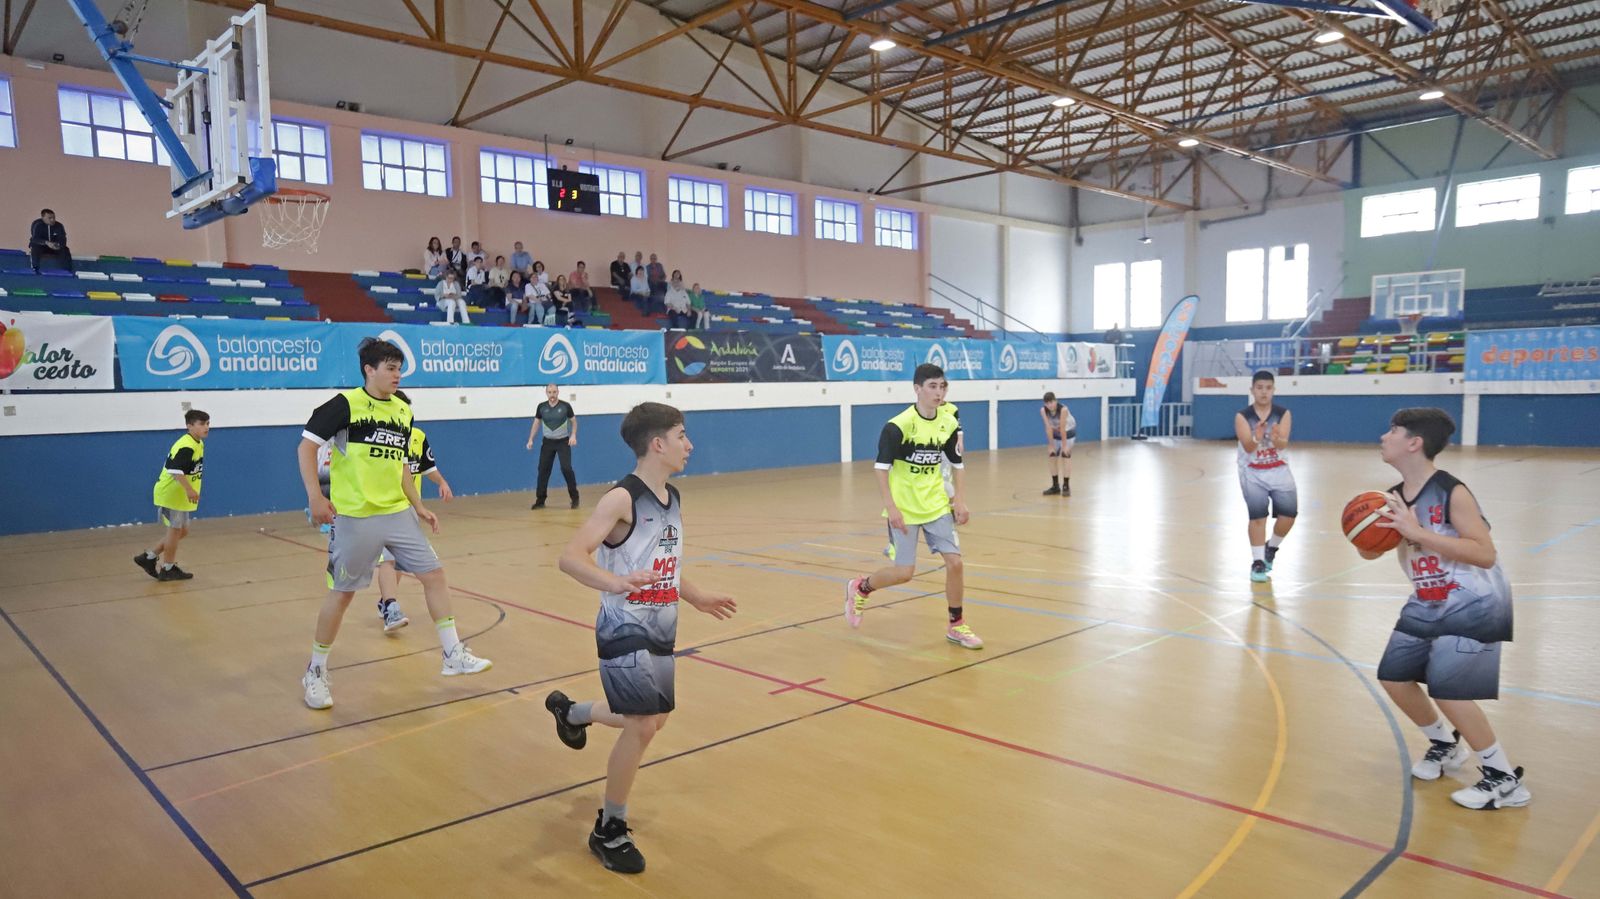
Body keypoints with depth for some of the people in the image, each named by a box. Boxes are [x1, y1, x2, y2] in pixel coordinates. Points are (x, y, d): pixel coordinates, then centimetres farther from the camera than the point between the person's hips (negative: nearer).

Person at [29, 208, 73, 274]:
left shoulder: (59, 226, -11)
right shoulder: (37, 225, -20)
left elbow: (63, 240, -17)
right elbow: (35, 239, -31)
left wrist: (58, 245, -42)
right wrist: (46, 243, -50)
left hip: (54, 247, 3)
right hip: (40, 246, -3)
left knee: (65, 250, -24)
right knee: (35, 248, -35)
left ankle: (68, 270, -20)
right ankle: (34, 269, -26)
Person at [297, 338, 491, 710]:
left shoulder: (403, 411, 11)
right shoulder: (345, 404, -8)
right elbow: (306, 445, -9)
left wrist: (418, 506, 15)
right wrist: (315, 496, -19)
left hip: (398, 514, 6)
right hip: (355, 517, -6)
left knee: (434, 573, 4)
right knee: (341, 593, 3)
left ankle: (453, 654, 15)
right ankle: (315, 672, 21)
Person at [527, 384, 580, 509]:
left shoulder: (565, 406, -8)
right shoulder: (541, 407, -1)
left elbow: (574, 421, 2)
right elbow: (536, 423, 9)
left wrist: (573, 435, -13)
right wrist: (531, 439, 1)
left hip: (563, 442, -3)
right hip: (547, 442, 3)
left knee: (566, 468, -12)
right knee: (543, 470, 1)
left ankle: (575, 498, 0)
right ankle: (540, 500, 9)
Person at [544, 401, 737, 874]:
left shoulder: (674, 499, 6)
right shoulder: (622, 499, -19)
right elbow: (570, 558, -26)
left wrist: (697, 598, 20)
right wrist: (616, 582, -42)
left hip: (660, 630, 8)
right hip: (625, 630, -8)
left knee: (655, 719, 18)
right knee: (643, 725, -10)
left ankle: (571, 711, 46)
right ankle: (609, 831, 11)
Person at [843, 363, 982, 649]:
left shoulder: (949, 421, -1)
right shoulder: (899, 425, -18)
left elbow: (956, 462, 11)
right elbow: (881, 467, -15)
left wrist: (960, 499, 2)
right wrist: (890, 507, -21)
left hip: (937, 505, 5)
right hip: (904, 508, -5)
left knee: (954, 562, -3)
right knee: (903, 572, -2)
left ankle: (956, 626, 14)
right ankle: (860, 588, 27)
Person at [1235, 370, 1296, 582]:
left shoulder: (1284, 414, -6)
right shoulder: (1242, 416, -10)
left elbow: (1284, 444, -20)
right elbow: (1248, 447, -20)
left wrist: (1277, 439, -44)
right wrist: (1257, 438, -42)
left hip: (1278, 470, 2)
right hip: (1252, 473, -2)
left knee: (1289, 513, -9)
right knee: (1258, 515, -13)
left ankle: (1271, 547, 20)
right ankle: (1257, 562, 0)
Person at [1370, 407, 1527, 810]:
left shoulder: (1451, 492, -23)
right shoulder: (1396, 496, -1)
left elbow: (1485, 554, -30)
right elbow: (1372, 552, 10)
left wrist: (1418, 532, -35)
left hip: (1474, 607, -8)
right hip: (1427, 606, 8)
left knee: (1447, 689, -15)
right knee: (1393, 677, 9)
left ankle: (1506, 779, 5)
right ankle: (1445, 745, 33)